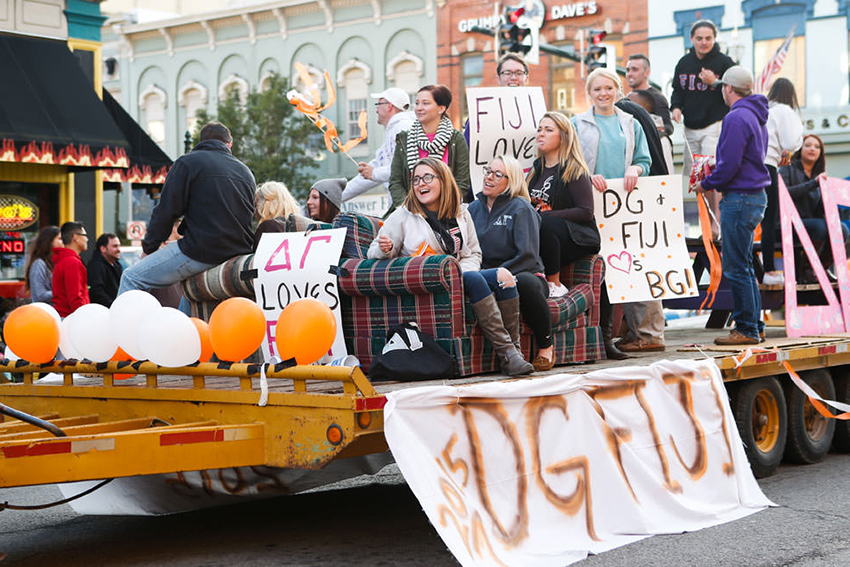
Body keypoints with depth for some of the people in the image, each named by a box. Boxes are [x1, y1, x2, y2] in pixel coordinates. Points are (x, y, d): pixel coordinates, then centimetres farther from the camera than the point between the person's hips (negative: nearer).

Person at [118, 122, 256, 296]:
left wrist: (149, 246, 6)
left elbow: (167, 210, -6)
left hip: (201, 252, -7)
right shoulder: (246, 171, 17)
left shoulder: (187, 162, 0)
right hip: (240, 252, 7)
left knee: (132, 278, 3)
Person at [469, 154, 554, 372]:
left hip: (525, 275, -3)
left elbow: (528, 256, -11)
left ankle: (546, 346, -17)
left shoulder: (521, 208, -1)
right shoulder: (475, 208, 15)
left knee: (525, 282, -38)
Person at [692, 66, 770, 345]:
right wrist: (714, 172, 17)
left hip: (739, 199, -10)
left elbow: (730, 165, -20)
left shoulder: (736, 117, -16)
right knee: (744, 266, 15)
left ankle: (747, 329, -2)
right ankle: (755, 326, 19)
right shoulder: (756, 116, 15)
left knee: (736, 268, -5)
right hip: (756, 195, 10)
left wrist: (706, 184, -6)